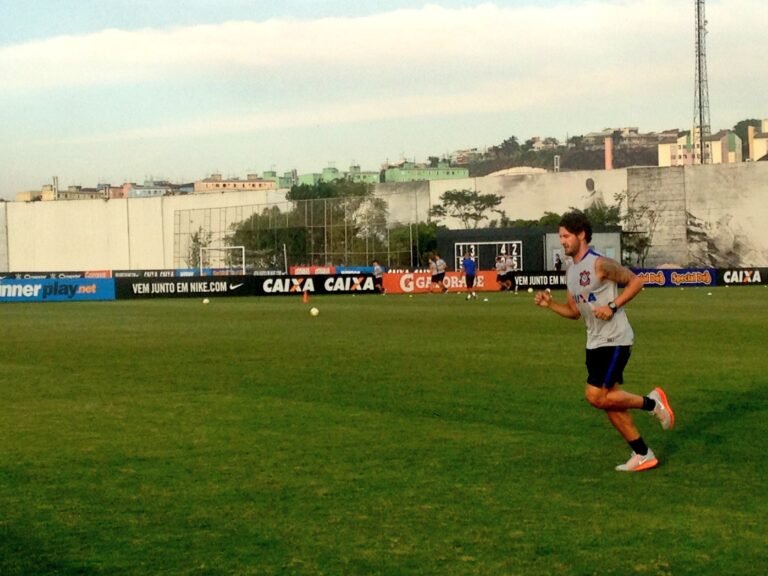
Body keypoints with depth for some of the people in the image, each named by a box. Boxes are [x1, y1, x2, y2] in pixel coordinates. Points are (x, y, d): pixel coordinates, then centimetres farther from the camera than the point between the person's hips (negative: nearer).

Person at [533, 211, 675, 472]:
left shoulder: (600, 264, -14)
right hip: (595, 342, 9)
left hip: (615, 340, -9)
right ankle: (642, 455, 17)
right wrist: (550, 304, 2)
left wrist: (613, 307, -20)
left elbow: (636, 282, -12)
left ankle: (651, 402, 5)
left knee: (596, 396, -14)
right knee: (609, 402, 8)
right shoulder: (570, 272, 11)